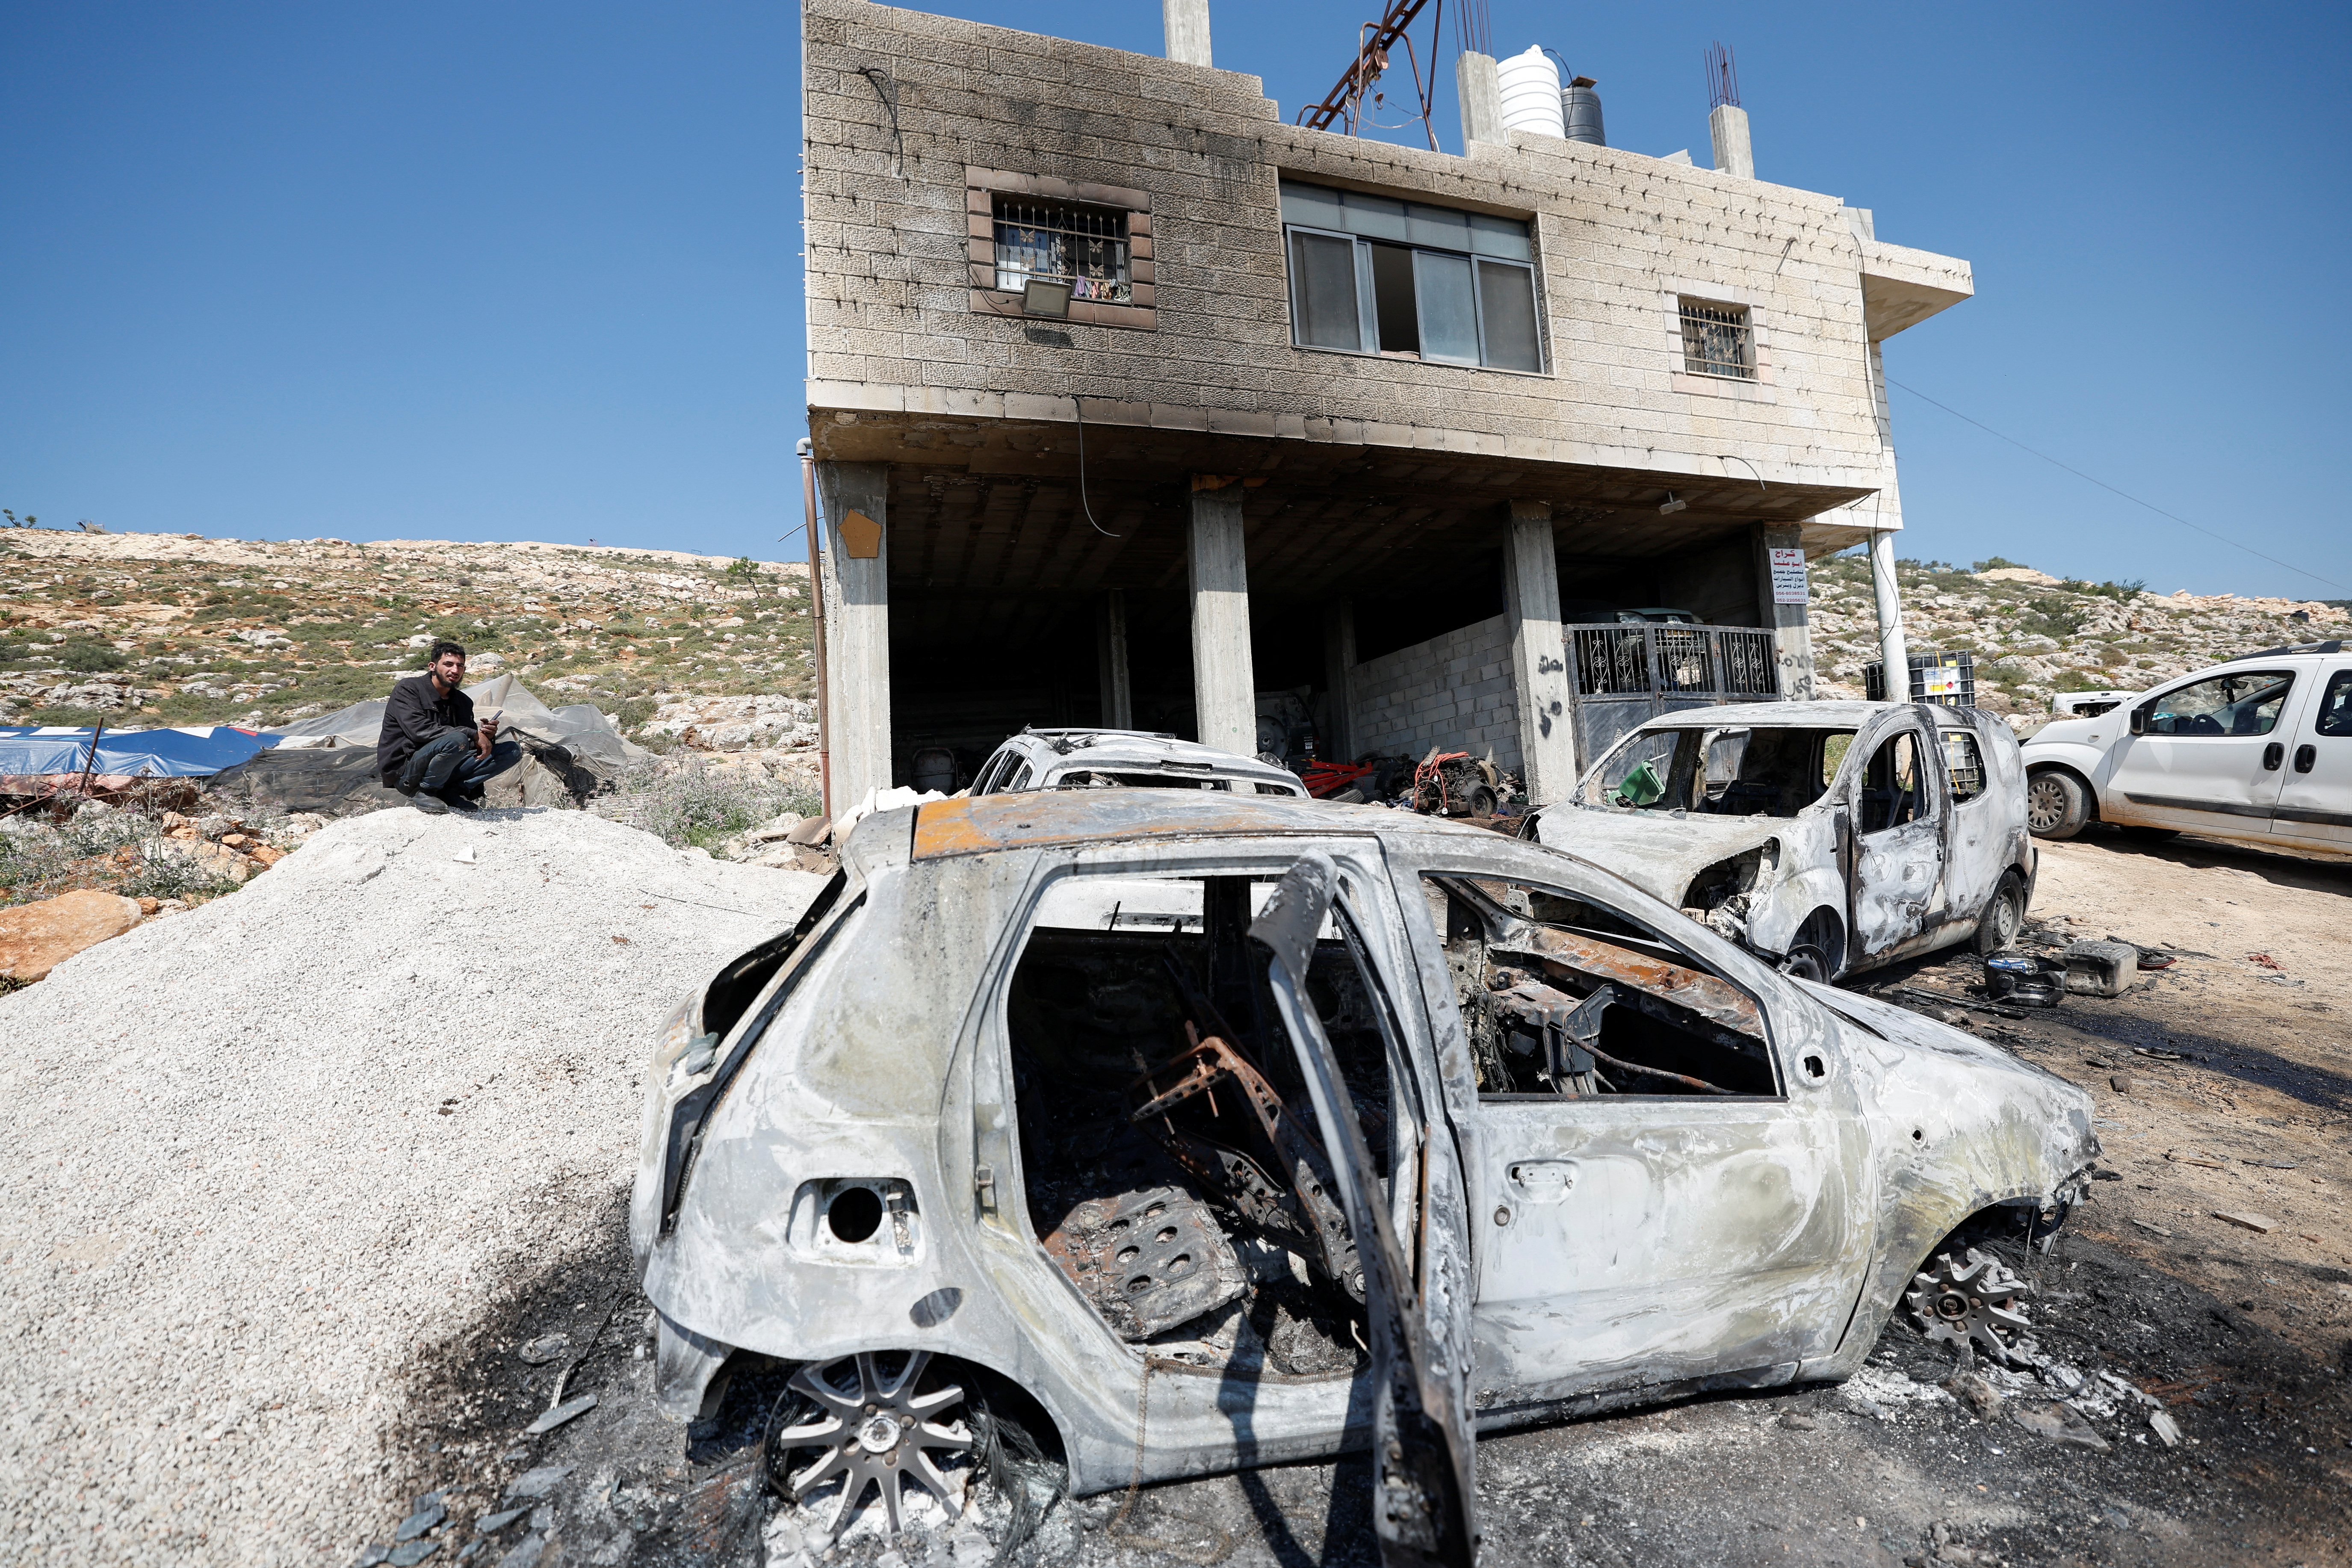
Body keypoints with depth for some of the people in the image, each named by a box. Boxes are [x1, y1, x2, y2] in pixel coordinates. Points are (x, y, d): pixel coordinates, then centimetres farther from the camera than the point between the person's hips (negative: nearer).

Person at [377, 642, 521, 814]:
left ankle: (452, 791, -10)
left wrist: (485, 735, -12)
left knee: (513, 750, -5)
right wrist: (473, 734, -23)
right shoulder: (408, 690, -6)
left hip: (443, 771, 7)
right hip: (405, 772, -6)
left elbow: (473, 745, 13)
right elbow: (419, 730, -22)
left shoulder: (463, 702, 13)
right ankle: (422, 793, -14)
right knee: (456, 740, -36)